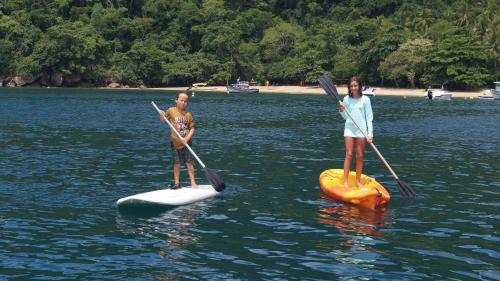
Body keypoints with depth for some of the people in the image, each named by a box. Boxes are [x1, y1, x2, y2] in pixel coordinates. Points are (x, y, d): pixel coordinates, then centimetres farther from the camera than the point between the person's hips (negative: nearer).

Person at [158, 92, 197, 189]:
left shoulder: (188, 115, -3)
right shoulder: (171, 111, -4)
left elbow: (192, 128, -2)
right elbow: (162, 120, 5)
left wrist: (187, 138, -15)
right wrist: (161, 115, -16)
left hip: (186, 143, 0)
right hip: (175, 143, 0)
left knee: (189, 163, 3)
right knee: (176, 163, 7)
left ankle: (193, 182, 12)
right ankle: (176, 182, 19)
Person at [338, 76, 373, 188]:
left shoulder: (365, 99, -2)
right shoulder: (346, 99, 3)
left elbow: (369, 117, -2)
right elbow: (345, 117, 11)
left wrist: (370, 133, -8)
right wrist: (341, 110, -10)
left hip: (361, 130, -1)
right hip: (349, 129, 1)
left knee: (360, 156, 3)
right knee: (349, 155, -4)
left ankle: (358, 181, 11)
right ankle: (345, 181, -4)